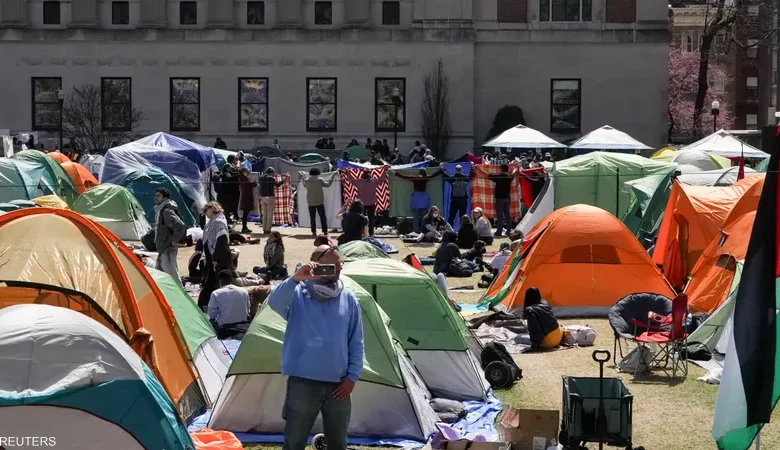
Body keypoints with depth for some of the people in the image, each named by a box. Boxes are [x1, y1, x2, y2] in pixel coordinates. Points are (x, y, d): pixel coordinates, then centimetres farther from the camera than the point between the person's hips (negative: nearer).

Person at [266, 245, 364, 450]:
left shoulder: (349, 299, 5)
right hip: (303, 383, -3)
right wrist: (295, 279, -40)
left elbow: (356, 343, 9)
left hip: (338, 385, 3)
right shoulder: (297, 294, -5)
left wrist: (352, 376, 2)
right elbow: (274, 303, -27)